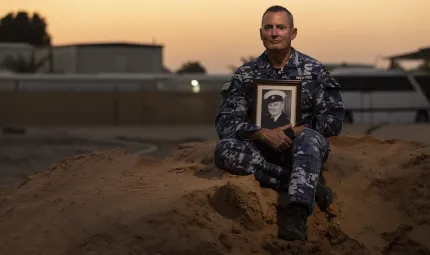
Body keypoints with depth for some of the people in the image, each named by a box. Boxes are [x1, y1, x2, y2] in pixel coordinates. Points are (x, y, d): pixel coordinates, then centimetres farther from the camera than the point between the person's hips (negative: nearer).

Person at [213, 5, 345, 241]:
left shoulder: (314, 70, 3)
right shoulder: (245, 74, 4)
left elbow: (333, 119, -3)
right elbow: (226, 122, -5)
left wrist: (298, 130, -20)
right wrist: (263, 133, -23)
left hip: (301, 150, -2)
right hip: (262, 151, 2)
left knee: (310, 139, -37)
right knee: (224, 149, -29)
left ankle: (297, 215, -56)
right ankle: (307, 187, -27)